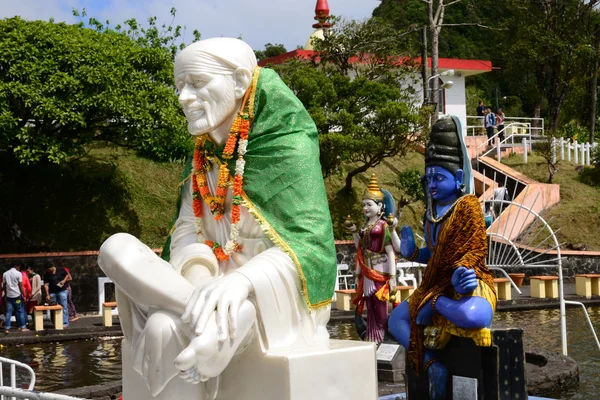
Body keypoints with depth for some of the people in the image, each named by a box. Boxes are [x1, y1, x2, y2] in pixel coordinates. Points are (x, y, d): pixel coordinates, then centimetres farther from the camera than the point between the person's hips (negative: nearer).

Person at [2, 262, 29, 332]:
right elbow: (20, 286, -8)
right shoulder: (18, 273, -7)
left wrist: (5, 295, 18)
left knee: (8, 312, 5)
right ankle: (22, 327, 8)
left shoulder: (5, 274, 7)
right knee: (20, 311, 5)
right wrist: (23, 295, -2)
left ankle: (7, 328, 1)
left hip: (9, 296, 4)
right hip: (17, 295, -4)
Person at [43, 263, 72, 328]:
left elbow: (67, 275, 11)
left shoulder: (61, 270, -3)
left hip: (62, 291, -2)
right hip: (52, 293, 2)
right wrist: (47, 295, -13)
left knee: (64, 307, -4)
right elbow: (46, 285, -5)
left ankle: (65, 323, -2)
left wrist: (64, 280, -8)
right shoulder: (47, 274, -1)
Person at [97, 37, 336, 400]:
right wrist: (199, 279, -21)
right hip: (218, 286, 7)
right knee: (118, 247, -21)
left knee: (166, 329, -34)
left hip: (276, 296, -7)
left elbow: (310, 246, -17)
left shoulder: (288, 146, -8)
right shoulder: (203, 157, 11)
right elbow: (186, 233, 4)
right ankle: (211, 315, -32)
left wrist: (242, 280, -35)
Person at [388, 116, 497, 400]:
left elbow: (477, 249, -15)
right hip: (438, 285, 9)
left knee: (473, 316, -44)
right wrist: (413, 253, 5)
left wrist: (462, 269, -30)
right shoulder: (434, 212, 12)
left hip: (467, 284, -8)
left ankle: (437, 305, -15)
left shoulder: (468, 206, -9)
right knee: (396, 320, 6)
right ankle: (432, 365, -5)